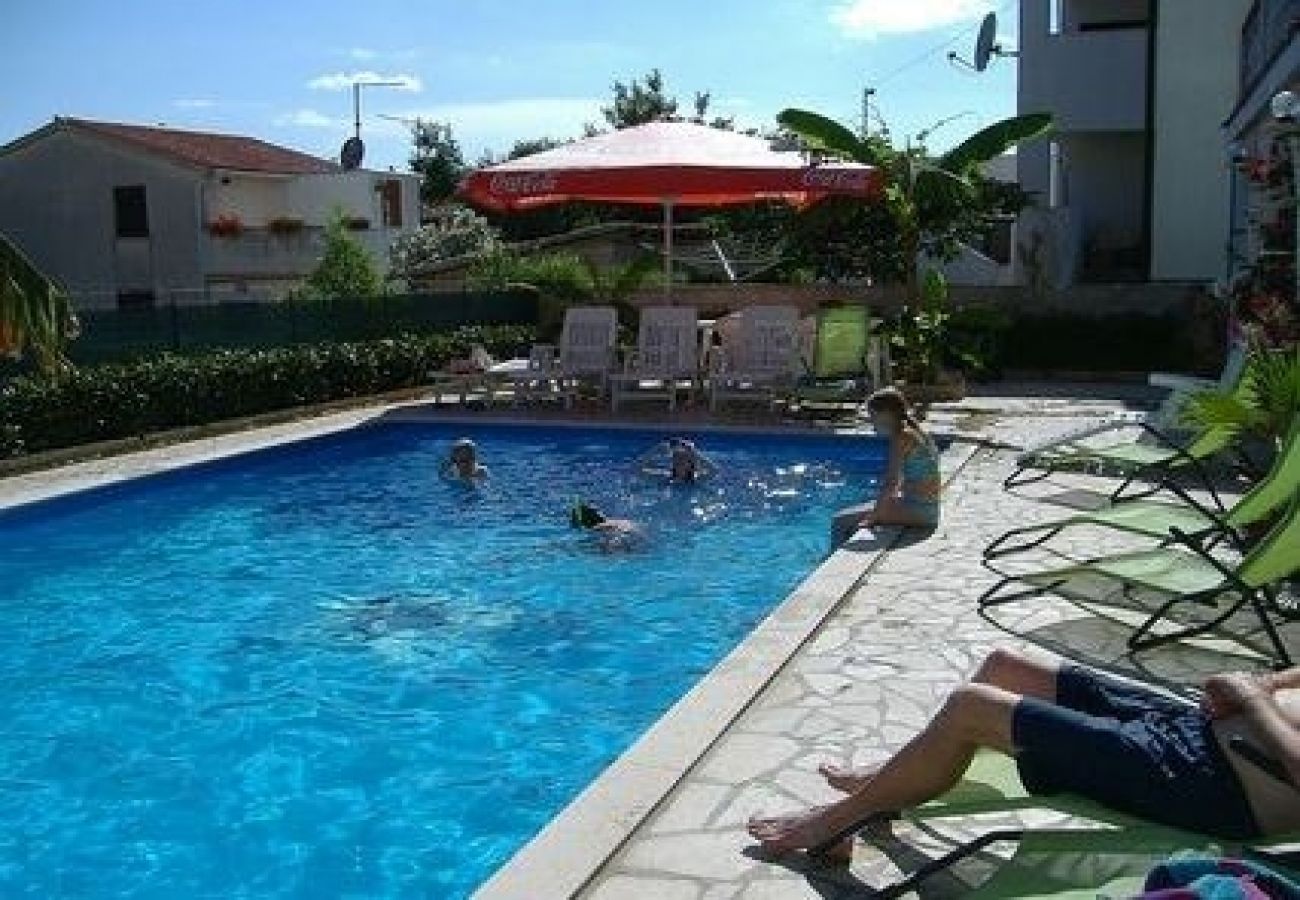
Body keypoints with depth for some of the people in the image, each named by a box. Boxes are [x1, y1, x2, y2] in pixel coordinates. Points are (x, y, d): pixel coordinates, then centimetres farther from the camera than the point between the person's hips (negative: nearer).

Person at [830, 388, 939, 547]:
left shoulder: (901, 437, -16)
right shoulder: (914, 433, 13)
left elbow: (891, 482, -22)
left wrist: (873, 517, -17)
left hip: (916, 511, -10)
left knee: (840, 521, -8)